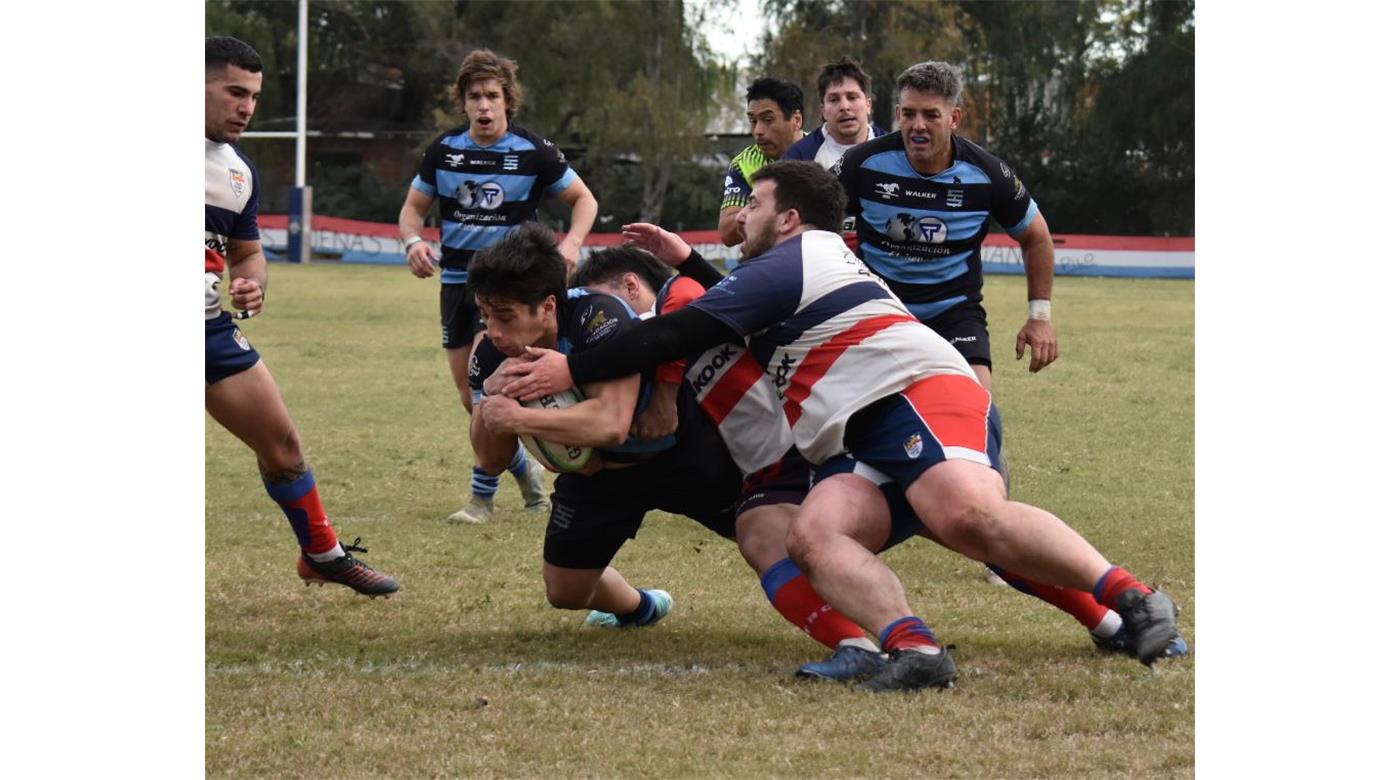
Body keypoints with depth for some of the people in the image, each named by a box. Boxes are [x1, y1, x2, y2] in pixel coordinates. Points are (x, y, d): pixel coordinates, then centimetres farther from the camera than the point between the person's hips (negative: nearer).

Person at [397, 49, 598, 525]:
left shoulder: (533, 152, -8)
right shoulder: (444, 150, 1)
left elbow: (583, 199, 4)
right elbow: (413, 207, 12)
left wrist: (571, 243, -15)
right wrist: (414, 241, -11)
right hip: (457, 279, 5)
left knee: (482, 376, -21)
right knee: (470, 397, 7)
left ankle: (483, 496, -10)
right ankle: (525, 470, 33)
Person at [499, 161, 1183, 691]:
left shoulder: (792, 259, 6)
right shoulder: (804, 272, 36)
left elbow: (685, 333, 1)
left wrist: (572, 370, 5)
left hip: (917, 390, -9)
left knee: (967, 514, -36)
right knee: (812, 535, -20)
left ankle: (1130, 598, -36)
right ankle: (914, 649, -44)